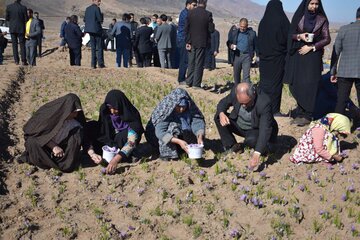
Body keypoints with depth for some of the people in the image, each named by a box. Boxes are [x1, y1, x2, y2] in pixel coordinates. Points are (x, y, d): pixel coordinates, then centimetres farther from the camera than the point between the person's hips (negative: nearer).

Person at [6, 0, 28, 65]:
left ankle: (16, 61, 7)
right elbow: (26, 19, -8)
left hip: (12, 28, 2)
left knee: (14, 44, 8)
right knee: (22, 45, 5)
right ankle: (23, 61, 2)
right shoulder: (23, 8, -12)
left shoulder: (9, 7, -7)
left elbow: (6, 18, -1)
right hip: (21, 28, -1)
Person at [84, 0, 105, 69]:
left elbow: (84, 20, 13)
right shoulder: (97, 8, -11)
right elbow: (100, 19, -15)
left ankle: (93, 64, 8)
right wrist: (102, 16, 3)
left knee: (93, 48, 10)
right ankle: (100, 64, -3)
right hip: (97, 29, -7)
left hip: (90, 30, 7)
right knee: (100, 47, 0)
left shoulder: (87, 9, 11)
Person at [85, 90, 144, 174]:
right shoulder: (104, 111, -16)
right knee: (90, 127, -18)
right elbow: (98, 131, -18)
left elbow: (132, 141, -38)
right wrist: (91, 152, -36)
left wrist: (116, 159, -50)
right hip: (109, 141, 4)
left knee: (125, 133, -37)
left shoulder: (132, 116, -29)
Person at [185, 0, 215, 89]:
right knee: (199, 63, 3)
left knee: (191, 63, 13)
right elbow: (211, 29, -8)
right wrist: (212, 24, 13)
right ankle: (196, 84, 4)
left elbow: (186, 28, -2)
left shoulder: (190, 12, -2)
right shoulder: (208, 14, -10)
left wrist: (187, 42, 3)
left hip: (191, 42, 3)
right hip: (202, 42, -3)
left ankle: (189, 82, 17)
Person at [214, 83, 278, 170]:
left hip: (256, 130, -5)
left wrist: (257, 154, -47)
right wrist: (221, 113, -28)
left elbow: (265, 129, -38)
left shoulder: (264, 102, -34)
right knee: (219, 118, -14)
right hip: (238, 125, 5)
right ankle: (231, 147, 0)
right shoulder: (235, 92, -20)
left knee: (252, 140, -36)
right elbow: (223, 102, -2)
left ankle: (263, 148, 0)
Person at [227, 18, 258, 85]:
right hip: (237, 56, 3)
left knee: (246, 75, -9)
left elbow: (256, 45, 7)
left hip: (247, 56, -3)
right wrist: (230, 45, -7)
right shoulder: (234, 33, 11)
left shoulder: (252, 33, 5)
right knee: (236, 75, 11)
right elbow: (228, 42, 16)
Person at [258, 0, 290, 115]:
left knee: (264, 81, 12)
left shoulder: (263, 22, 3)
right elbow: (288, 38, -7)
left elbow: (259, 40, 9)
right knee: (276, 82, 1)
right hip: (278, 57, -4)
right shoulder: (281, 20, -9)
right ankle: (274, 110, 4)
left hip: (264, 56, 4)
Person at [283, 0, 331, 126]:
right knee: (296, 84, 0)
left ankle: (306, 115, -1)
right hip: (298, 55, 2)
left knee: (309, 85, -6)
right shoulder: (299, 17, 6)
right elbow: (290, 34, 7)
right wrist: (300, 36, -13)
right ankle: (301, 112, 11)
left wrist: (311, 47, -11)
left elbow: (327, 39, 0)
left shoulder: (322, 19, 2)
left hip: (313, 55, -2)